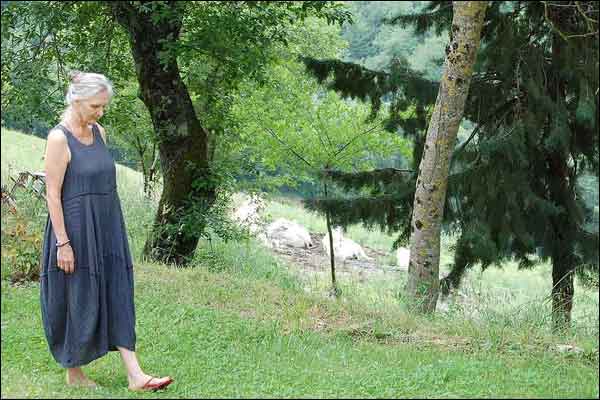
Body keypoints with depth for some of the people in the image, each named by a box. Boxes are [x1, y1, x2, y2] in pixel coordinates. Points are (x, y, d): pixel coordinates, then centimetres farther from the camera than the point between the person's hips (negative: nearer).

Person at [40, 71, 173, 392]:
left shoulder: (99, 132, 8)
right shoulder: (59, 139, -15)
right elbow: (53, 194, -16)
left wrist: (111, 228, 17)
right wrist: (63, 243, -18)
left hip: (106, 230, 7)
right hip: (75, 232, -7)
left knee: (117, 298, 4)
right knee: (77, 302, 4)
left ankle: (135, 375, 3)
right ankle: (73, 372, 22)